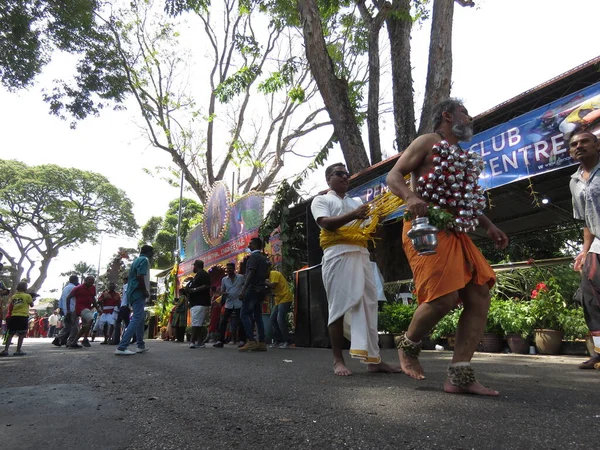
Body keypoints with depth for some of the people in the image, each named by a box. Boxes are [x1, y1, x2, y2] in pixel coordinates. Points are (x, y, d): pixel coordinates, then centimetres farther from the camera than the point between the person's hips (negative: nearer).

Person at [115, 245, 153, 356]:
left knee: (141, 318, 16)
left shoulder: (137, 260, 20)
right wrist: (145, 291, -13)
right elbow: (140, 277, -21)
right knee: (137, 319, -12)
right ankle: (121, 347, -18)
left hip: (132, 293, 10)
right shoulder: (144, 260, -8)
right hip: (138, 294, -10)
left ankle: (141, 345, 21)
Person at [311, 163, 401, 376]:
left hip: (361, 255, 6)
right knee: (339, 306, -6)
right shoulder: (321, 200, 12)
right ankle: (338, 360, 0)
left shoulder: (356, 202, 28)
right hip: (338, 255, -6)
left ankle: (373, 359, 4)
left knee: (368, 304, 0)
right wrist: (353, 215, -21)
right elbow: (326, 223, -8)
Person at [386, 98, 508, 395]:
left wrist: (488, 226, 18)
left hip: (457, 234, 9)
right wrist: (410, 197, -27)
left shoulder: (464, 156, 27)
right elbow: (393, 176, -6)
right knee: (444, 297, -19)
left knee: (480, 297, -2)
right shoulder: (428, 141, 4)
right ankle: (408, 346, 9)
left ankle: (459, 376, 1)